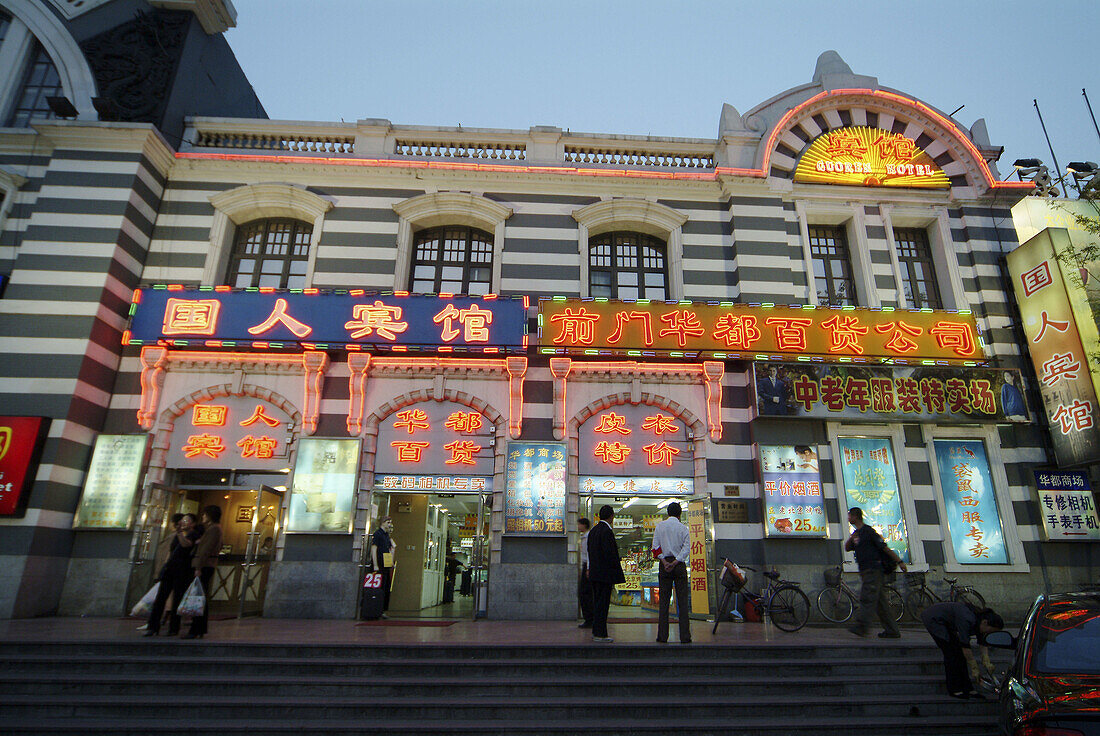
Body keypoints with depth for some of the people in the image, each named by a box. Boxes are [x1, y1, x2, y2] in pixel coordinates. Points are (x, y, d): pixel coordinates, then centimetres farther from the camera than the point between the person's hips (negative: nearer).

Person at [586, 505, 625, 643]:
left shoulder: (593, 530, 11)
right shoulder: (607, 531, -17)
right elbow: (610, 554, -20)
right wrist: (617, 573, -10)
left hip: (594, 573, 9)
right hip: (605, 574, -9)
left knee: (597, 602, 16)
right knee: (603, 603, -3)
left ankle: (596, 631, 23)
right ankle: (600, 634, 2)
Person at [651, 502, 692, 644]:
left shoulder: (660, 526, 4)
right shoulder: (683, 528, 1)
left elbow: (655, 547, -1)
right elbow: (687, 548, -8)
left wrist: (665, 562, -7)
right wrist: (675, 562, -12)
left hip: (664, 564, 1)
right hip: (680, 564, -1)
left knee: (664, 600, 5)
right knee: (683, 601, 3)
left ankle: (662, 636, 5)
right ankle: (685, 636, 1)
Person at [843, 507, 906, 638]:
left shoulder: (868, 531, -9)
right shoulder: (856, 533, 17)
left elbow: (885, 547, -10)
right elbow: (847, 549, 16)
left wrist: (899, 562, -12)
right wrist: (850, 539, -3)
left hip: (874, 569, -9)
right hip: (865, 571, 9)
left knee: (867, 598, -14)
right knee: (880, 601, 10)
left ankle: (861, 626, -18)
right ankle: (892, 631, 15)